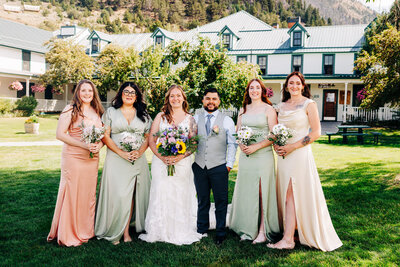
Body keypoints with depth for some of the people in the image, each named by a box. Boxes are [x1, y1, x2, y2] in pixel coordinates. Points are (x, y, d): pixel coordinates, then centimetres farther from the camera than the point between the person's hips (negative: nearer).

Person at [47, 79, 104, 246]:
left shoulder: (97, 112, 12)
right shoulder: (70, 110, -4)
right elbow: (60, 134, -11)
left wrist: (99, 145, -8)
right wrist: (84, 145, -19)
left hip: (92, 159, 5)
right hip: (73, 158, -5)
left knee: (89, 194, 10)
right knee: (71, 194, -1)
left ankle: (85, 231, 24)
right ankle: (69, 235, 12)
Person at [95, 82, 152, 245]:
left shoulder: (143, 115, 13)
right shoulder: (111, 112, 7)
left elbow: (148, 137, 10)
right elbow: (105, 136, 0)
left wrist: (140, 151, -9)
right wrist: (121, 152, -12)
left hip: (137, 160, 2)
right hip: (116, 159, -2)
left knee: (131, 194, 2)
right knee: (117, 194, -6)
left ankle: (126, 231, 9)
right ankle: (113, 232, 6)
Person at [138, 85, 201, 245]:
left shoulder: (190, 119, 9)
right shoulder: (160, 117, 9)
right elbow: (151, 141, 2)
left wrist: (181, 156, -15)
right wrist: (162, 157, -12)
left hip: (182, 163, 0)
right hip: (161, 162, 0)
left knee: (181, 196, 1)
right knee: (160, 195, -1)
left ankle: (180, 233, 13)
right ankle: (159, 232, 12)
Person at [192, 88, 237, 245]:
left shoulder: (227, 120, 4)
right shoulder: (195, 119, 10)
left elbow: (232, 144, 3)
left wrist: (229, 164, -3)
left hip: (218, 167, -2)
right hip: (199, 166, 2)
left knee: (221, 201, 2)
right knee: (202, 201, 12)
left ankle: (220, 233, 15)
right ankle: (202, 231, 25)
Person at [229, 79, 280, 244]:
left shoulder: (268, 109, -1)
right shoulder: (243, 110, 14)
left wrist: (256, 147, -16)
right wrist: (241, 145, -4)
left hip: (263, 155, -5)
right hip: (245, 156, 5)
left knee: (262, 193, -2)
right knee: (246, 192, 7)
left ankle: (262, 232, 6)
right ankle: (248, 230, 18)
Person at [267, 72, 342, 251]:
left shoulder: (309, 105, -3)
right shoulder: (281, 106, 13)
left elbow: (316, 133, -9)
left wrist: (292, 147, -15)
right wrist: (276, 144, 0)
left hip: (300, 154, -6)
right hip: (284, 155, 6)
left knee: (292, 195, -7)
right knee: (286, 194, 7)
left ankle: (288, 239, -3)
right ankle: (289, 232, 16)